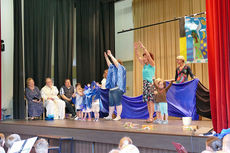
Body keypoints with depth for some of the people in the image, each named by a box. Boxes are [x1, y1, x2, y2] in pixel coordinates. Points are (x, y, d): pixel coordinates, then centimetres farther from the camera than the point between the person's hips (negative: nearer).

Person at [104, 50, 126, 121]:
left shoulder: (121, 68, 1)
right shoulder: (113, 69, 22)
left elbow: (115, 62, -9)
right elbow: (109, 64, 29)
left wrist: (110, 55, -3)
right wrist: (106, 57, 24)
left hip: (117, 89, -9)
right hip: (111, 89, 9)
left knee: (118, 103, -7)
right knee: (111, 103, 10)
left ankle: (118, 116, -4)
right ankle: (110, 116, 15)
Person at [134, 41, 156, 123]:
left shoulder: (152, 64, -2)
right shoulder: (144, 65, 14)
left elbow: (149, 56, -16)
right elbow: (138, 57, 10)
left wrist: (143, 48, -20)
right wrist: (136, 49, 0)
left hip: (151, 83, -7)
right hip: (145, 83, 7)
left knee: (151, 100, -11)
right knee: (148, 101, 5)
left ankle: (151, 117, -14)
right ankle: (150, 117, 8)